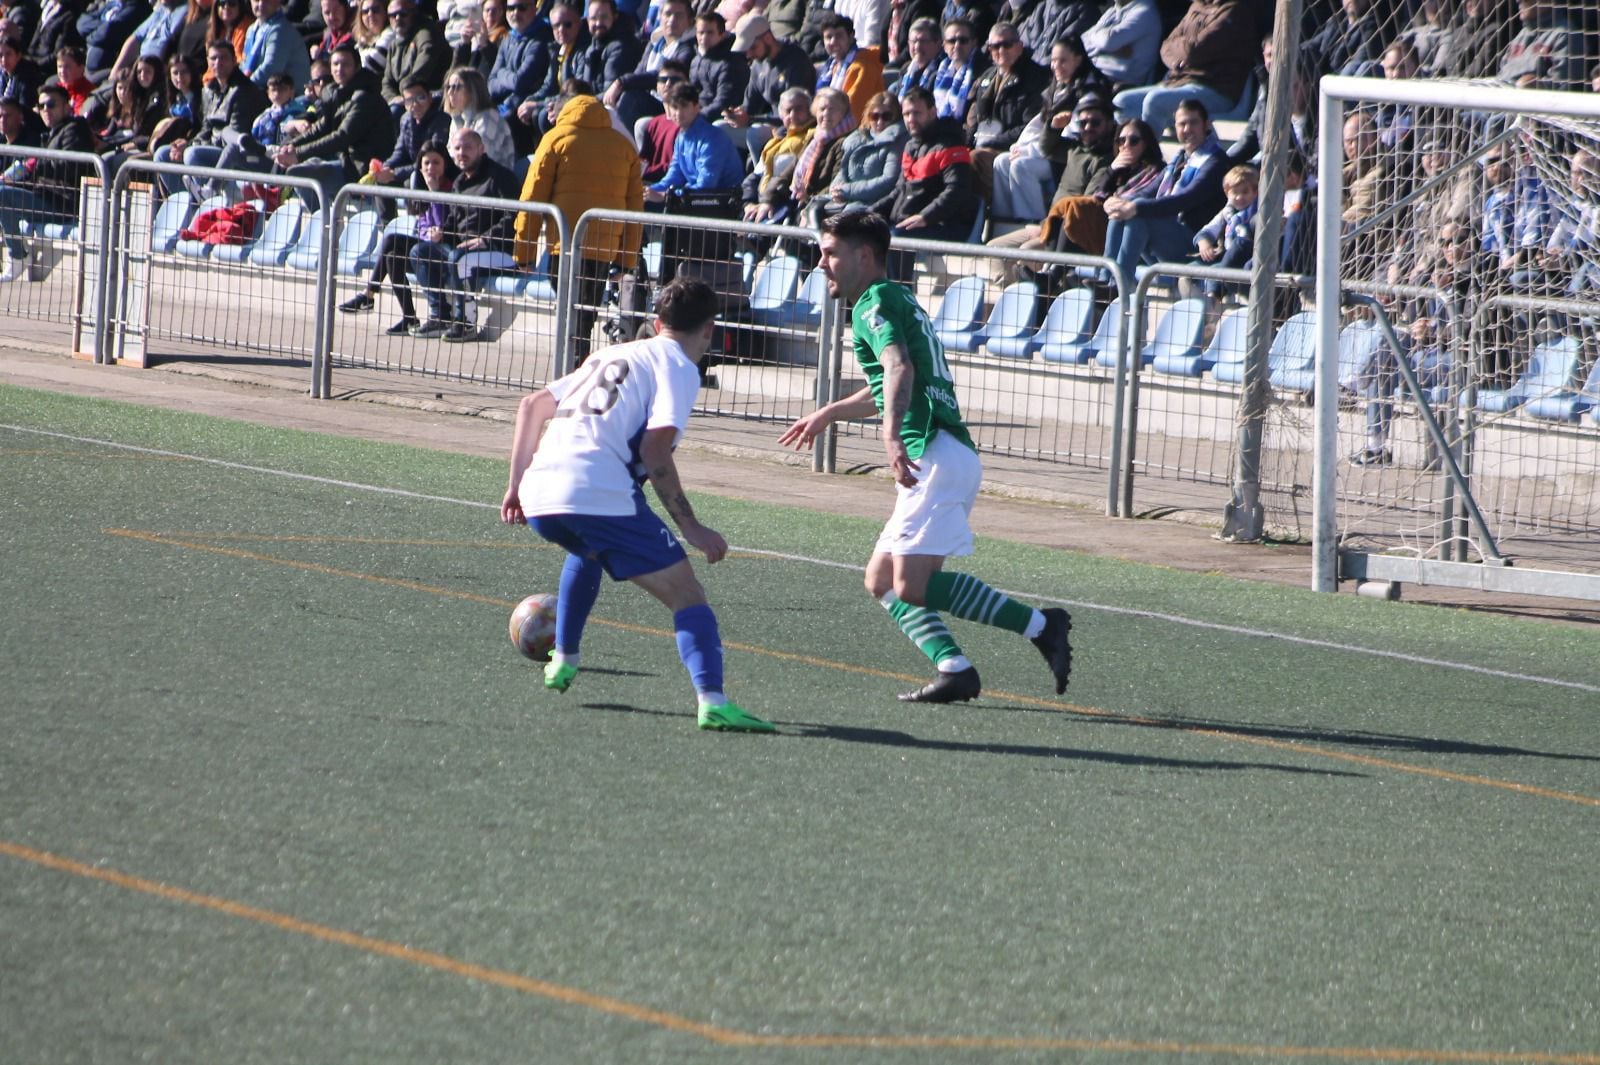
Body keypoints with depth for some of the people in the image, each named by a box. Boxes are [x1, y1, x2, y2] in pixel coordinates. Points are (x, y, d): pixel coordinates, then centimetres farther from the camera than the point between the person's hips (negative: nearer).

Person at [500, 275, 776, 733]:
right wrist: (690, 527, -4)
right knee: (686, 595, -4)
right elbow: (654, 449, -8)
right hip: (600, 496, -7)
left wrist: (518, 484, 31)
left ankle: (563, 659, 39)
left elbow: (531, 406, 29)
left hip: (538, 495, 7)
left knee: (587, 550, 40)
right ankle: (711, 699, -23)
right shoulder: (678, 367, 6)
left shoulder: (613, 356, 28)